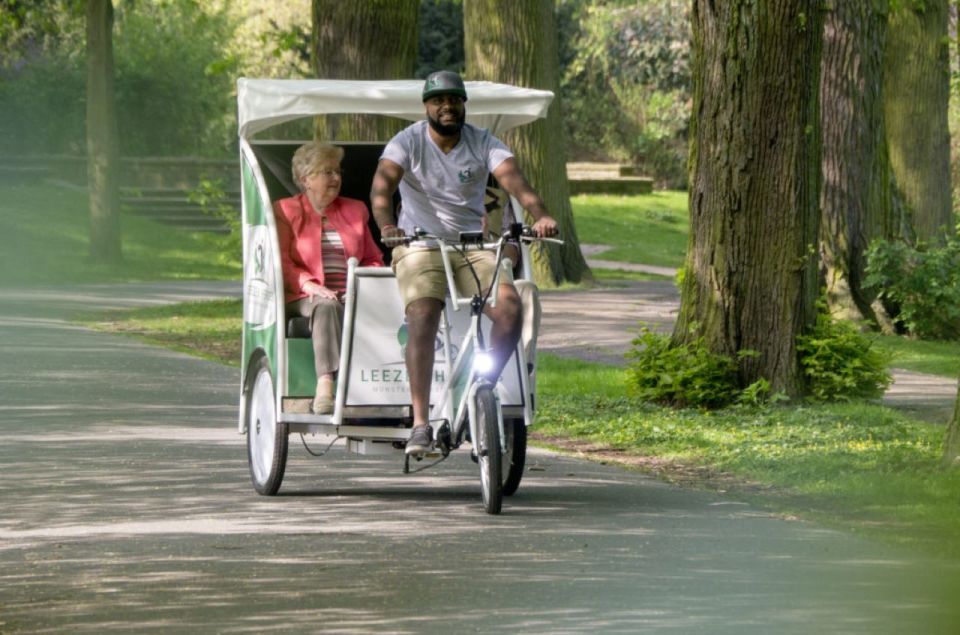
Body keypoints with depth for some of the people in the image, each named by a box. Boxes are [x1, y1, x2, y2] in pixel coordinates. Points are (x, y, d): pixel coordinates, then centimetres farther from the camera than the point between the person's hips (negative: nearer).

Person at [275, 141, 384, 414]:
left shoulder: (355, 211, 25)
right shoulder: (285, 211, 13)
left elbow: (374, 259, 22)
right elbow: (282, 263, 1)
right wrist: (311, 286, -16)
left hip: (352, 296, 3)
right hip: (304, 298, -3)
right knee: (326, 306, -40)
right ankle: (325, 386, -55)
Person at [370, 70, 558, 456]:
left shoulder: (483, 144, 1)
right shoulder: (408, 142, -5)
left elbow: (512, 177, -16)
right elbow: (382, 182, -21)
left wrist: (539, 215, -36)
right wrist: (387, 225, -43)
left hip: (472, 246, 3)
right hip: (419, 246, -3)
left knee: (510, 308, -21)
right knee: (422, 319, -25)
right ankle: (420, 424, -26)